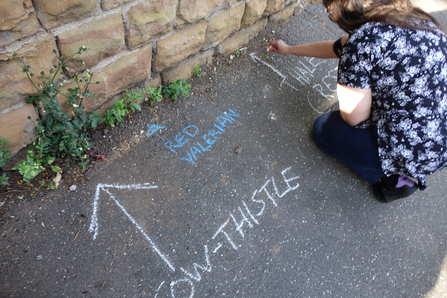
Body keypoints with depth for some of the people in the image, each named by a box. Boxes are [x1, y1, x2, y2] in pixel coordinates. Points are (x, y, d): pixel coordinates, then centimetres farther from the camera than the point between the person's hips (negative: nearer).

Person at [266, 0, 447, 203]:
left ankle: (394, 180, 7)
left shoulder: (363, 40, -22)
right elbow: (338, 47, 19)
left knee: (323, 128, 12)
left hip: (414, 153, -8)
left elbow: (353, 116, -17)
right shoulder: (410, 17, 6)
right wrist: (289, 49, 31)